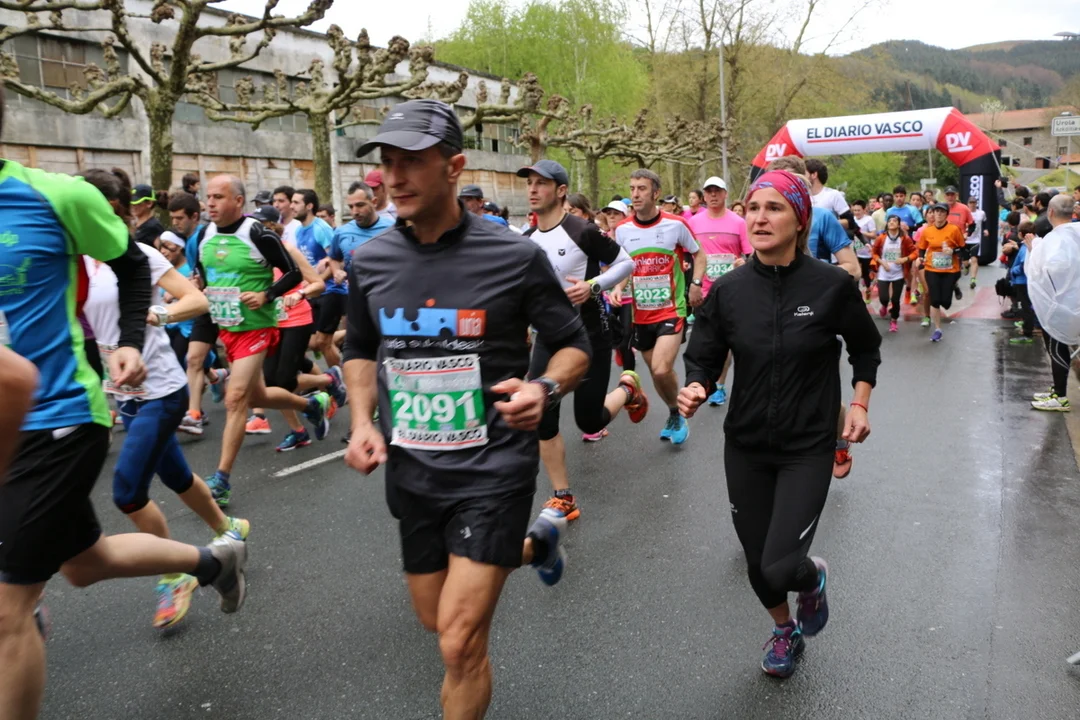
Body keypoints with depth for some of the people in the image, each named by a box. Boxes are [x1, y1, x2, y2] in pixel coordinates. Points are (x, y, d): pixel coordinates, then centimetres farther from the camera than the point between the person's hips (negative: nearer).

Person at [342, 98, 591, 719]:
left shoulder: (515, 256, -13)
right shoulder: (370, 261, -1)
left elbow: (575, 346, -3)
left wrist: (545, 389, -24)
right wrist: (363, 422, 0)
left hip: (492, 469, -5)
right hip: (411, 474, 6)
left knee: (460, 642, -9)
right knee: (436, 620, 22)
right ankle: (535, 541, 48)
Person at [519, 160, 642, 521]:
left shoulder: (583, 231, -15)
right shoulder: (527, 241, 3)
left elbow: (627, 263, -8)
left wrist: (592, 286, -22)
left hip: (590, 335, -5)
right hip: (548, 337, 5)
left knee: (589, 422, 0)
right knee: (541, 419, -3)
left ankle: (628, 388, 34)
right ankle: (563, 500, 11)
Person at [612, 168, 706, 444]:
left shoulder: (676, 224, -7)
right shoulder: (622, 229, 1)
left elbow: (699, 254, 7)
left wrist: (696, 283, -9)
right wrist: (617, 287, -6)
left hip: (671, 309, -4)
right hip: (640, 313, 4)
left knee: (661, 369, -19)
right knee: (655, 371, 13)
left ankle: (677, 414, 8)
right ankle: (675, 415, 36)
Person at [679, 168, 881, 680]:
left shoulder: (831, 286, -12)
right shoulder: (728, 290, -8)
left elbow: (865, 349, 6)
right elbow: (702, 358, -1)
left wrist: (859, 403, -3)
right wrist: (695, 389, -22)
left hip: (808, 449, -2)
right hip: (745, 448, 3)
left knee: (779, 568, -11)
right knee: (757, 561, 14)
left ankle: (814, 577, 29)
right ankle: (786, 632, 48)